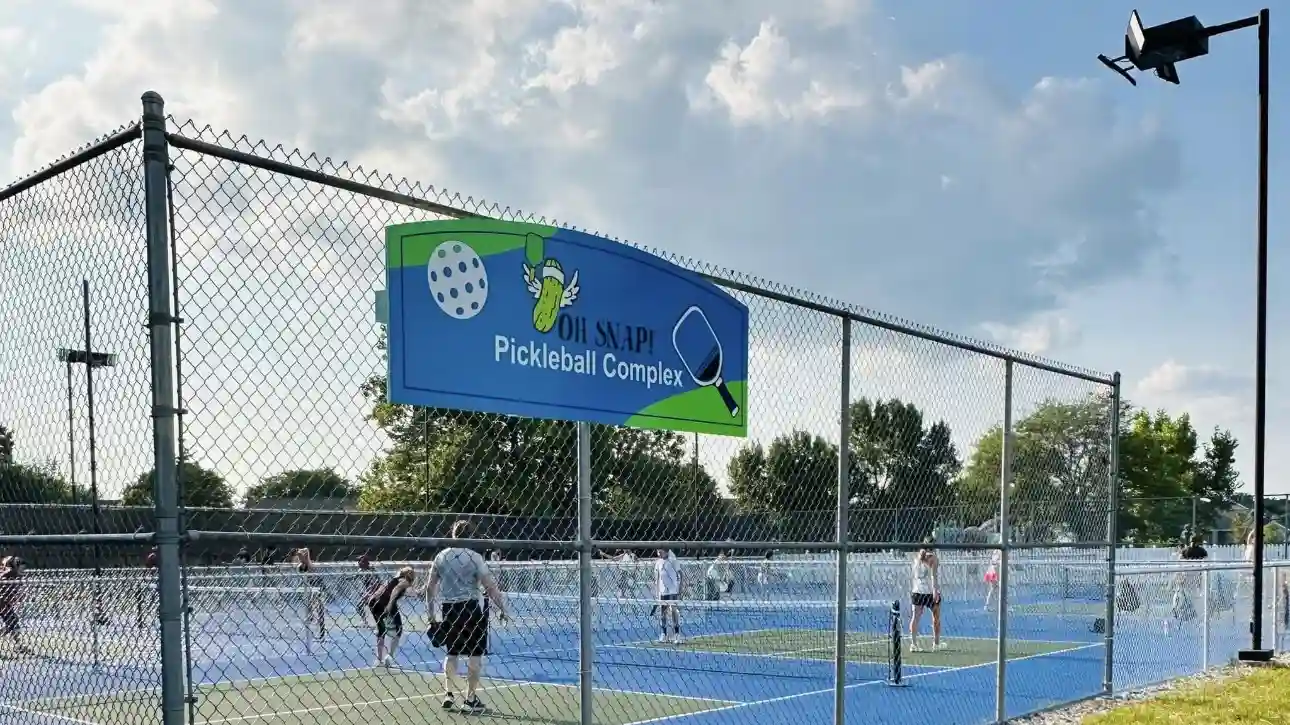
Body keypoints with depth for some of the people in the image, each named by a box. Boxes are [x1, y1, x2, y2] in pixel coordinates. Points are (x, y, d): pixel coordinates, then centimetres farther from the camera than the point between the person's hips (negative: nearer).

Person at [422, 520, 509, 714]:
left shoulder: (441, 557, 5)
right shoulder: (474, 557, -9)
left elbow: (430, 587, 8)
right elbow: (490, 587, -11)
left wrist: (431, 612, 16)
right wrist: (502, 609, -4)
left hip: (448, 609, 5)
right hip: (470, 608, -5)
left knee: (451, 654, 16)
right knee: (475, 655, 4)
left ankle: (449, 695, 15)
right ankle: (470, 699, 5)